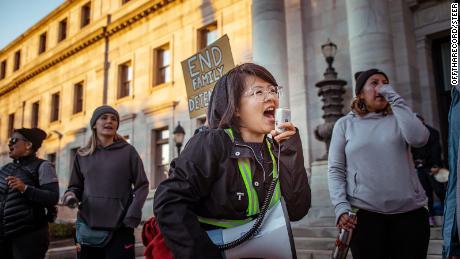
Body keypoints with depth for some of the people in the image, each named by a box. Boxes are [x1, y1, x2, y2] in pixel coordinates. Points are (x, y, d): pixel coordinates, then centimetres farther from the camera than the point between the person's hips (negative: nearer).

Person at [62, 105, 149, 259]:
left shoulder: (128, 151, 4)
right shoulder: (82, 155, 12)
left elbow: (142, 185, 2)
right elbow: (75, 186, 18)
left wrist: (133, 215, -10)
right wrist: (71, 195, -5)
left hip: (120, 228, -2)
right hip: (88, 226, 3)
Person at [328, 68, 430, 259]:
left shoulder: (398, 118, 10)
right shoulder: (345, 124, 7)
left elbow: (419, 138, -12)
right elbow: (335, 170, 2)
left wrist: (395, 99, -7)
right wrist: (341, 207, -11)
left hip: (410, 212, 2)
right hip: (364, 213, -1)